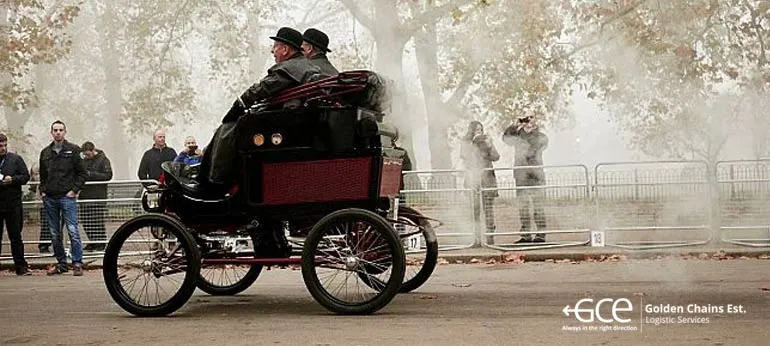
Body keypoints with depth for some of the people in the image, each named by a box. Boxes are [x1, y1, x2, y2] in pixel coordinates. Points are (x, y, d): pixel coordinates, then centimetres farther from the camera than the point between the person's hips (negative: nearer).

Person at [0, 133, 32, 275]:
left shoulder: (15, 159, 4)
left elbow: (26, 176, 3)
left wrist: (12, 179, -15)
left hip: (13, 204, -1)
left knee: (16, 237, 2)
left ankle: (20, 266, 4)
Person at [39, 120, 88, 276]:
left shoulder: (73, 150, 1)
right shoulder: (45, 152, 13)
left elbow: (82, 173, 1)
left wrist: (74, 190, -7)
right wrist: (43, 191, 8)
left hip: (67, 197, -5)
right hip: (50, 199, 5)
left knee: (73, 231, -10)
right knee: (54, 234, 8)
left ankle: (77, 263, -6)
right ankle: (61, 263, 15)